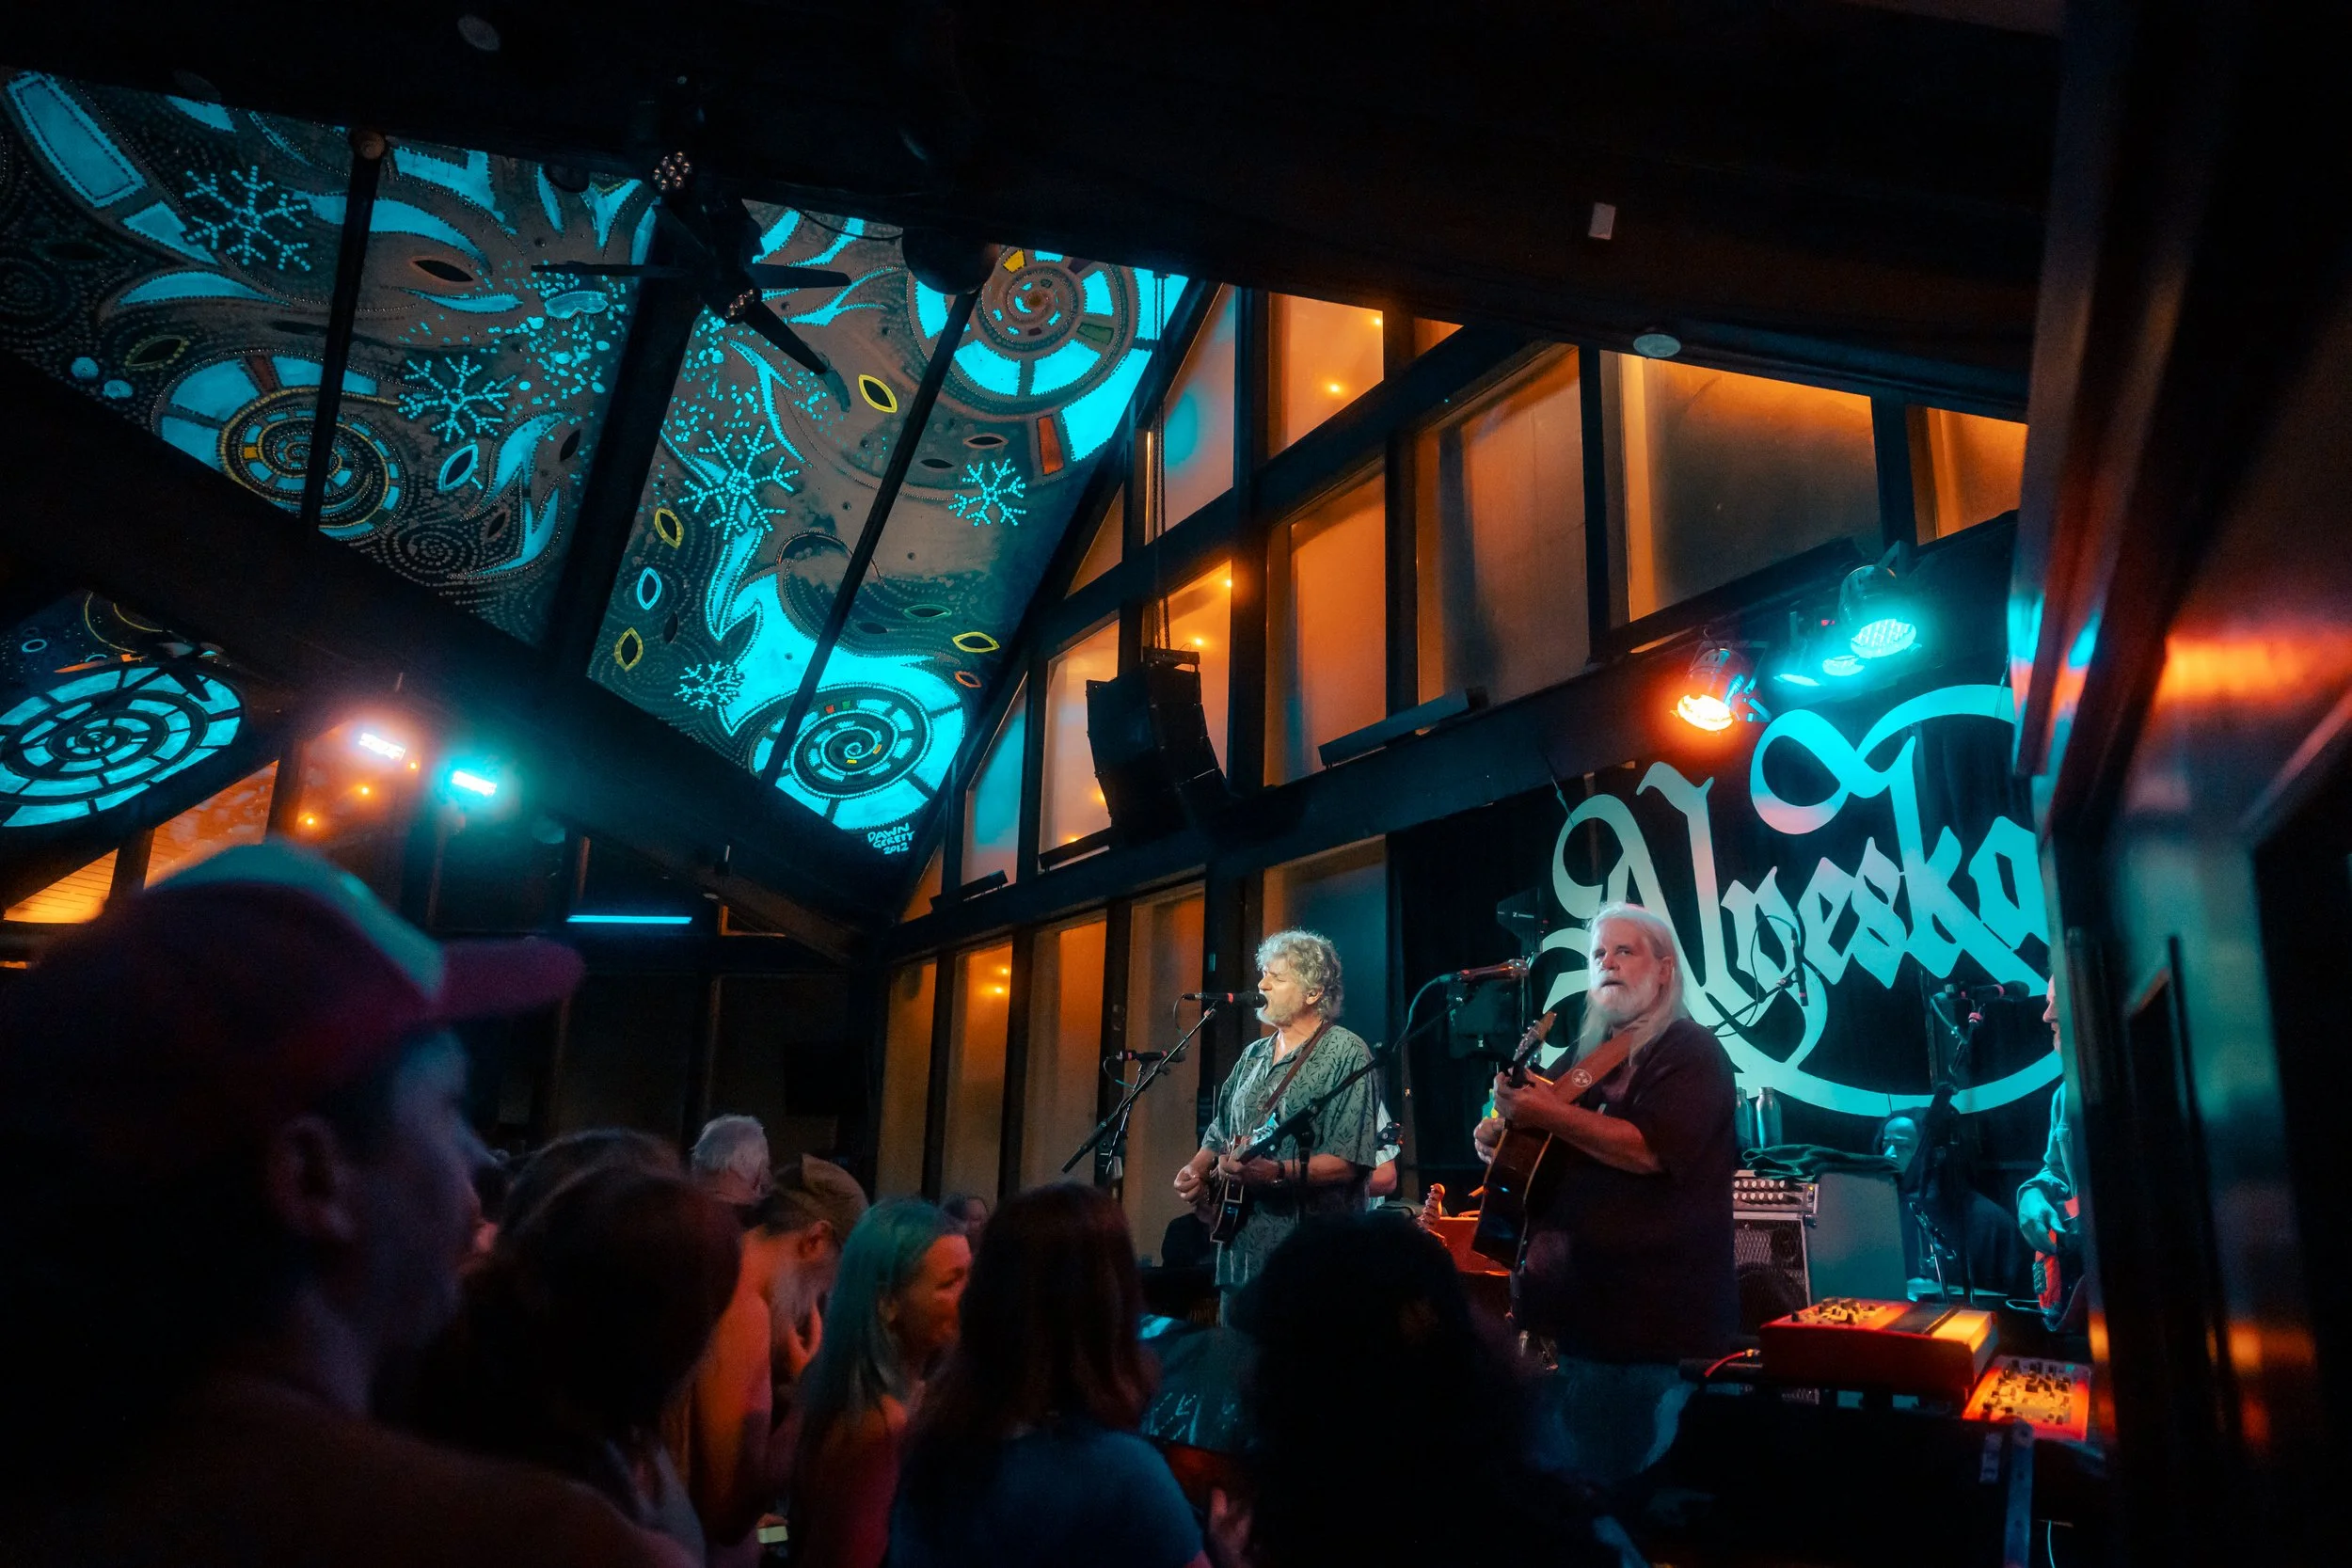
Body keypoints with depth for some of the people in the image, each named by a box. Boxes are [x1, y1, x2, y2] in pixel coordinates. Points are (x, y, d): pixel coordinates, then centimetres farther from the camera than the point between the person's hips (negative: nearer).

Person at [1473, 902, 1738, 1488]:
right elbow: (1552, 1157, 29)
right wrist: (1506, 1134, 9)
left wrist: (1550, 1116, -21)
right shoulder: (1588, 1056, 17)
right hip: (1575, 1308, 8)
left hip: (1650, 1321, -8)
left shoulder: (1688, 1051, -7)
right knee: (1560, 1481, 14)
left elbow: (1649, 1150, -22)